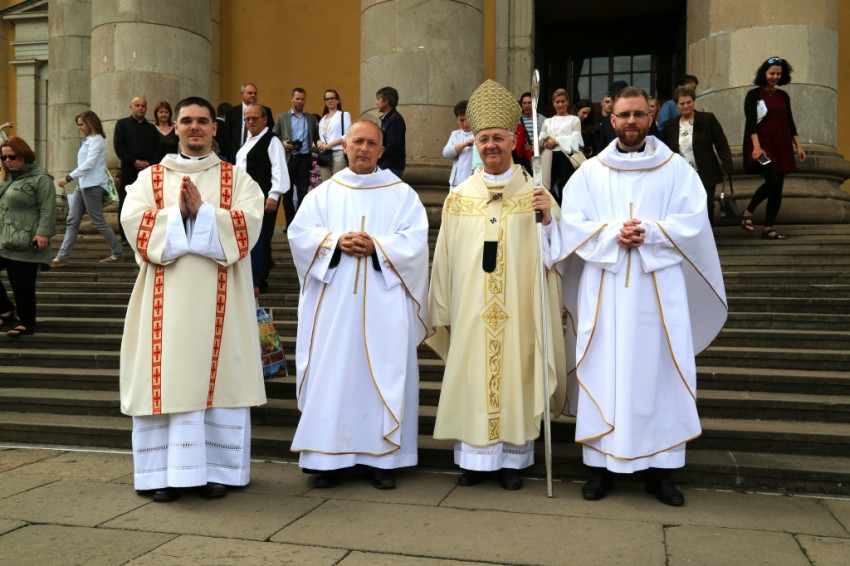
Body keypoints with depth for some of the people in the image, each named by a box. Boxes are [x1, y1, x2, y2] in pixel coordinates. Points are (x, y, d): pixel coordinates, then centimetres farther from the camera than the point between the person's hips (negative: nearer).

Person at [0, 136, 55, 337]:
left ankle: (26, 323, 12)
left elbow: (47, 209, -13)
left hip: (24, 244, -8)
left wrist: (43, 233, -21)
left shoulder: (40, 178, -7)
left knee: (23, 287, -1)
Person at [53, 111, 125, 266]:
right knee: (72, 221, 4)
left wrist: (69, 178, -20)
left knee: (98, 221, -3)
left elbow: (89, 163, -18)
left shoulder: (97, 140, -9)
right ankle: (62, 257, 4)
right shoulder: (89, 140, 18)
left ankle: (118, 253, 8)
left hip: (93, 185, -9)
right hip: (83, 185, 9)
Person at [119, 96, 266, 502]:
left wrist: (201, 211, -15)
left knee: (219, 377, 0)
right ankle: (167, 472, 10)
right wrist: (178, 212, -14)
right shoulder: (150, 177, 14)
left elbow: (248, 224, -7)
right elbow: (133, 221, -2)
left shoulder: (237, 179, 10)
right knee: (167, 379, 0)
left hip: (220, 299, -1)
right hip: (167, 298, 1)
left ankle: (216, 469, 11)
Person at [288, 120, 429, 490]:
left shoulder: (401, 194, 9)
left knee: (383, 375, 0)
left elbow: (415, 239, -2)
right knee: (332, 375, 1)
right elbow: (299, 232, 3)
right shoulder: (324, 193, 13)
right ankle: (331, 457, 9)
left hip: (384, 306, -1)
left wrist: (376, 246, -16)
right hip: (334, 303, 1)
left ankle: (383, 458, 8)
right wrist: (335, 242, -14)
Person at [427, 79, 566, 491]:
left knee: (515, 374, 5)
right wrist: (443, 312, 6)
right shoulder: (458, 198, 7)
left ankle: (513, 458, 20)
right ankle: (475, 457, 19)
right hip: (470, 309, 1)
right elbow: (445, 258, 7)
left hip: (518, 309, -1)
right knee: (470, 376, 4)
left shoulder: (535, 194, 3)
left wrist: (548, 218, -21)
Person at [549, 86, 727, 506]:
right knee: (603, 374, 1)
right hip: (604, 291, 0)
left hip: (659, 289, 0)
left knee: (658, 374, 3)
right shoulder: (590, 172, 9)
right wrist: (612, 233, -15)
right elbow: (570, 223, 1)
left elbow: (694, 221, -1)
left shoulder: (676, 169, 7)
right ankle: (603, 465, 12)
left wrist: (648, 232, -16)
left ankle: (659, 469, 14)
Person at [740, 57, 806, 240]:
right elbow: (751, 122, -12)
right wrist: (756, 146, -24)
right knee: (773, 180, -26)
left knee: (777, 188, 1)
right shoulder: (753, 95, -2)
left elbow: (790, 122, 18)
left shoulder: (783, 96, 14)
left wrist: (798, 145, 11)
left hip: (781, 147, 6)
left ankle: (768, 229, 7)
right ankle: (748, 212, -7)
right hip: (762, 145, -6)